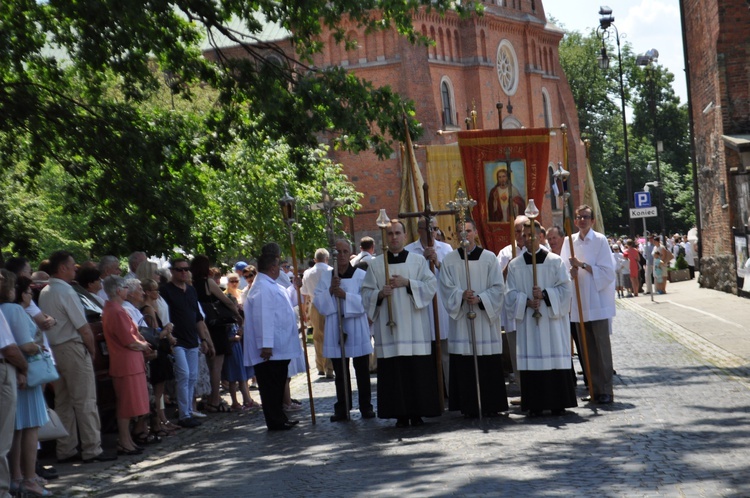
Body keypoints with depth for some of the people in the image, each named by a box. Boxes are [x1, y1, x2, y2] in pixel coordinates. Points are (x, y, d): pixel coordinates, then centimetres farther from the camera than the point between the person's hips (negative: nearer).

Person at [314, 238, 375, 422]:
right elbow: (318, 303, 3)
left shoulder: (361, 276, 1)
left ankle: (366, 406, 10)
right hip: (335, 330, 2)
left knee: (362, 371, 2)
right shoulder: (325, 277, 8)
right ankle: (342, 408, 11)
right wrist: (330, 291, -14)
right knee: (340, 372, 7)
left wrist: (345, 296, -20)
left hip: (357, 328, -2)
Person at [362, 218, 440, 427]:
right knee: (393, 370, -3)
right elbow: (366, 293, 9)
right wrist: (379, 294, -12)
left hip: (414, 326, 0)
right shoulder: (375, 264, 10)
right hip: (388, 325, 0)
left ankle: (417, 412, 5)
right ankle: (400, 414, 3)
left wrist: (407, 283, -11)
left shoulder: (418, 261, 9)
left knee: (418, 369, -3)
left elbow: (431, 285, 1)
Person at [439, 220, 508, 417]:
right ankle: (469, 407, 5)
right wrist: (461, 296, -17)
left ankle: (491, 405, 7)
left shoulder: (489, 258, 4)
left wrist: (480, 298, -14)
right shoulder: (449, 260, 7)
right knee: (464, 364, -1)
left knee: (489, 364, -1)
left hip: (486, 318, -1)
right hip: (461, 318, 1)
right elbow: (446, 288, 1)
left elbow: (498, 287, 1)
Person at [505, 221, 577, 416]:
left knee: (555, 359, -3)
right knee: (531, 361, -1)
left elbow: (565, 288, 0)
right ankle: (535, 405, 3)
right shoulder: (515, 265, 8)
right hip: (527, 320, 2)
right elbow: (510, 293, 4)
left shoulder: (555, 261, 3)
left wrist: (545, 294, -14)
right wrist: (527, 301, -13)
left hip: (552, 319, -1)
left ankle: (558, 403, 4)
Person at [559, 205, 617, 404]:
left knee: (602, 348, -4)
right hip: (578, 303, 4)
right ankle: (594, 388, 13)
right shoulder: (570, 242, 9)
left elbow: (607, 272, -7)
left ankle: (606, 390, 1)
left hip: (598, 303, -4)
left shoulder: (600, 240, -3)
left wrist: (583, 265, -14)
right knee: (587, 349, 6)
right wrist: (571, 272, -10)